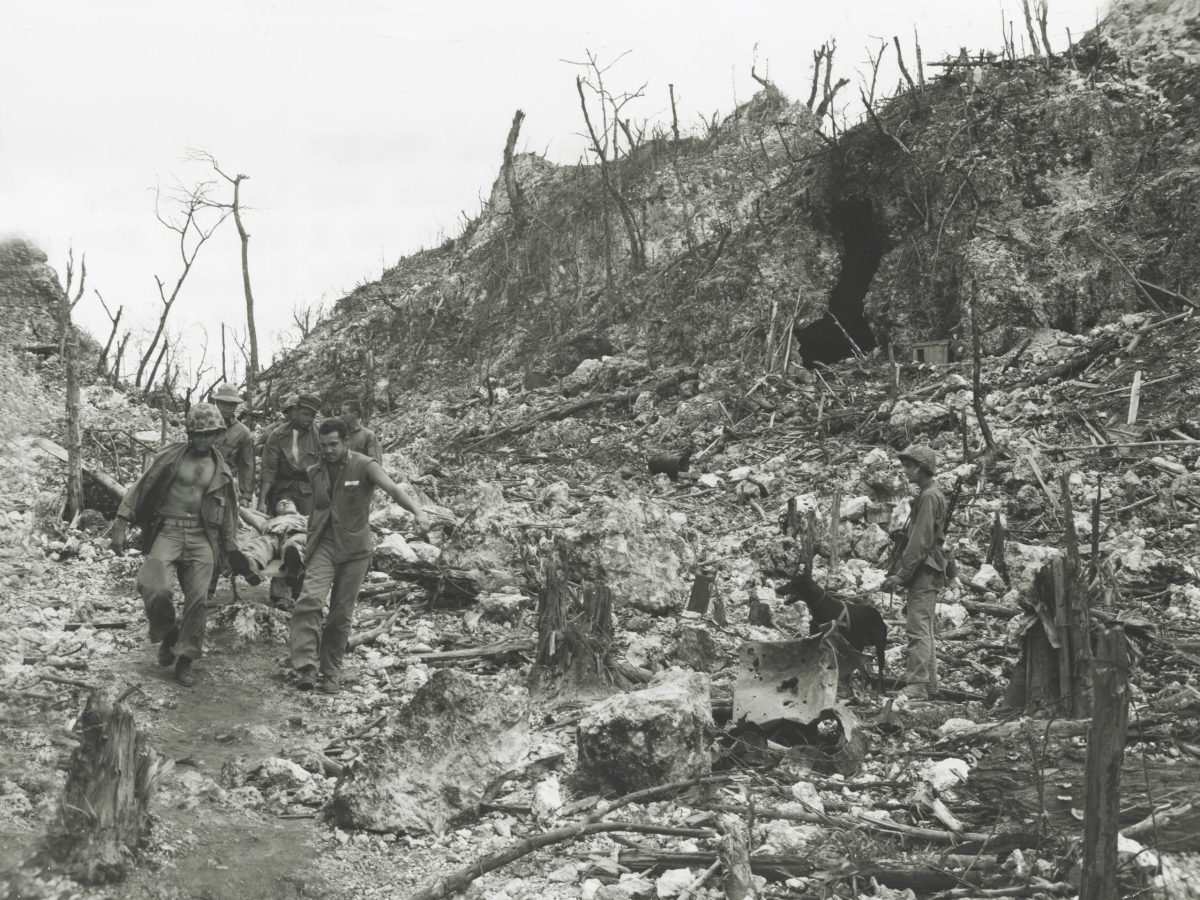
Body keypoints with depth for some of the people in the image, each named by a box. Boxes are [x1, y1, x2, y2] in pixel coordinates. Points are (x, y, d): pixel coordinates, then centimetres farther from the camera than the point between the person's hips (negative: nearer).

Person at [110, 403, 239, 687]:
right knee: (154, 587, -22)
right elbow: (141, 488, 0)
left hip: (201, 537, 3)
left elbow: (228, 513, 21)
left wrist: (231, 549, 19)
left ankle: (185, 659, 9)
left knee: (198, 599, -5)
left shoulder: (221, 471, 12)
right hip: (167, 530, -2)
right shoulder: (171, 456, 1)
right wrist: (120, 525, -6)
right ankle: (168, 635, 6)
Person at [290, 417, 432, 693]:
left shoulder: (364, 466, -5)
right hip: (323, 546, 2)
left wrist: (417, 511, -37)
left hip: (354, 549, -2)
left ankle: (330, 674, 16)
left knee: (341, 615, 3)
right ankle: (306, 668, -23)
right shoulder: (315, 473, 8)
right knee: (310, 600, -20)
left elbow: (392, 488, -20)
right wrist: (308, 548, 21)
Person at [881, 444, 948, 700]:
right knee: (924, 629, 15)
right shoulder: (931, 494, 19)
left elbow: (921, 541, -20)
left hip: (924, 572, -11)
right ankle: (929, 683, 20)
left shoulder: (929, 496, -13)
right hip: (926, 573, 11)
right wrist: (900, 570, 17)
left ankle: (917, 686, -16)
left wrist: (901, 573, -21)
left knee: (918, 629, -13)